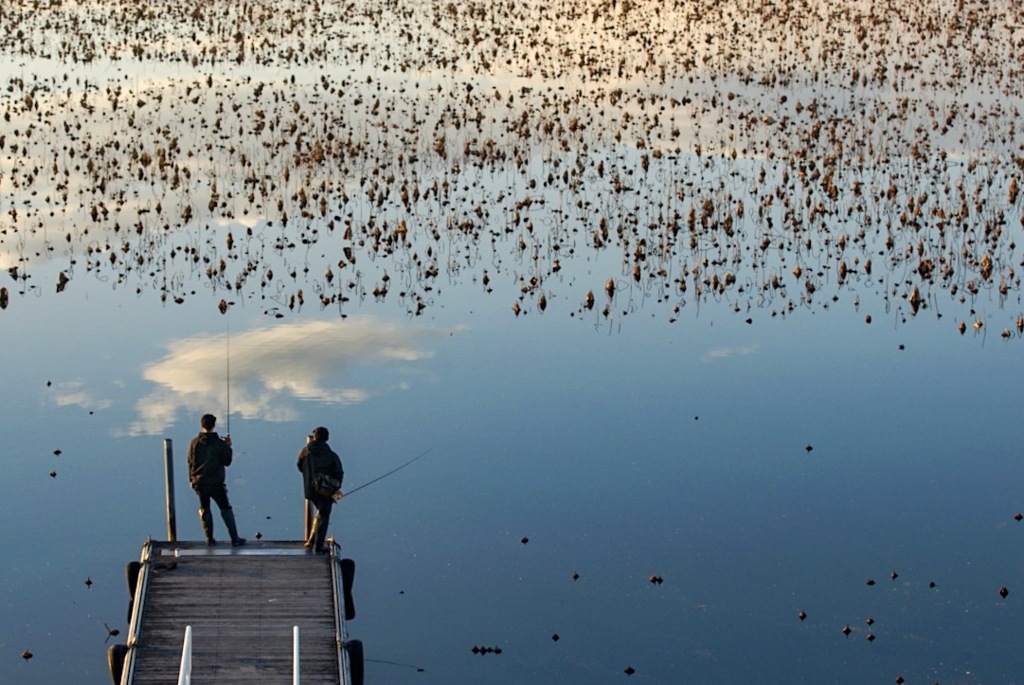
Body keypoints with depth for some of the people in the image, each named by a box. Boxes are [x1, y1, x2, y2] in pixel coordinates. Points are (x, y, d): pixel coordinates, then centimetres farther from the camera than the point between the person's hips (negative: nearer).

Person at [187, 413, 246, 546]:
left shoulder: (194, 443, -2)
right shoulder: (219, 443, -11)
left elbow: (190, 462, 4)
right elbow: (227, 461, -3)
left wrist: (191, 480, 15)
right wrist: (228, 448, 8)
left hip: (199, 482, 3)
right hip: (216, 483, -3)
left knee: (204, 509, 16)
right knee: (226, 509, 6)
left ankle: (209, 538, 14)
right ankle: (235, 539, 4)